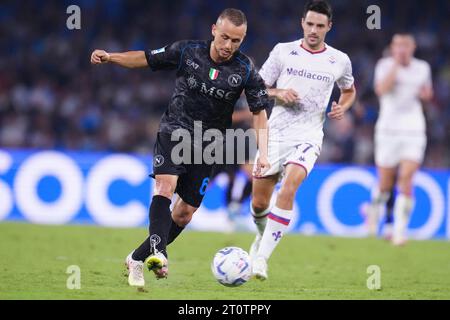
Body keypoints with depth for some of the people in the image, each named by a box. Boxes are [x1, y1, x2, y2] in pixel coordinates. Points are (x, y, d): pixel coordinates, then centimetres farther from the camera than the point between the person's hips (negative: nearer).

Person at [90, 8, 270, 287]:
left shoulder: (245, 71, -8)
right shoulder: (187, 52, -7)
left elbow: (260, 112, -2)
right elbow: (145, 59, 2)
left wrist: (263, 154, -11)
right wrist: (110, 57, -13)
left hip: (206, 147, 1)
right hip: (173, 131, -1)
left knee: (185, 212, 2)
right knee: (165, 188, -26)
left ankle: (138, 259, 17)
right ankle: (158, 251, -40)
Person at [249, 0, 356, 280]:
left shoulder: (339, 61, 5)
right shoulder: (283, 51, 3)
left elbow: (349, 90, 24)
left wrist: (342, 108, 2)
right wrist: (279, 94, -12)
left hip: (308, 136, -2)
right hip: (275, 133, 2)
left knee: (287, 191, -26)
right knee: (259, 203, 5)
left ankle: (261, 257, -24)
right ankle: (264, 237, 40)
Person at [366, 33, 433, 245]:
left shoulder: (423, 68, 9)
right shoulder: (385, 65, -2)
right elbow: (381, 89, -21)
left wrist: (426, 93, 2)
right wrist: (396, 64, -19)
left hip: (414, 130, 2)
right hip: (388, 130, -2)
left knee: (406, 180, -12)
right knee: (385, 184, 4)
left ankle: (400, 229, -9)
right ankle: (375, 208, 37)